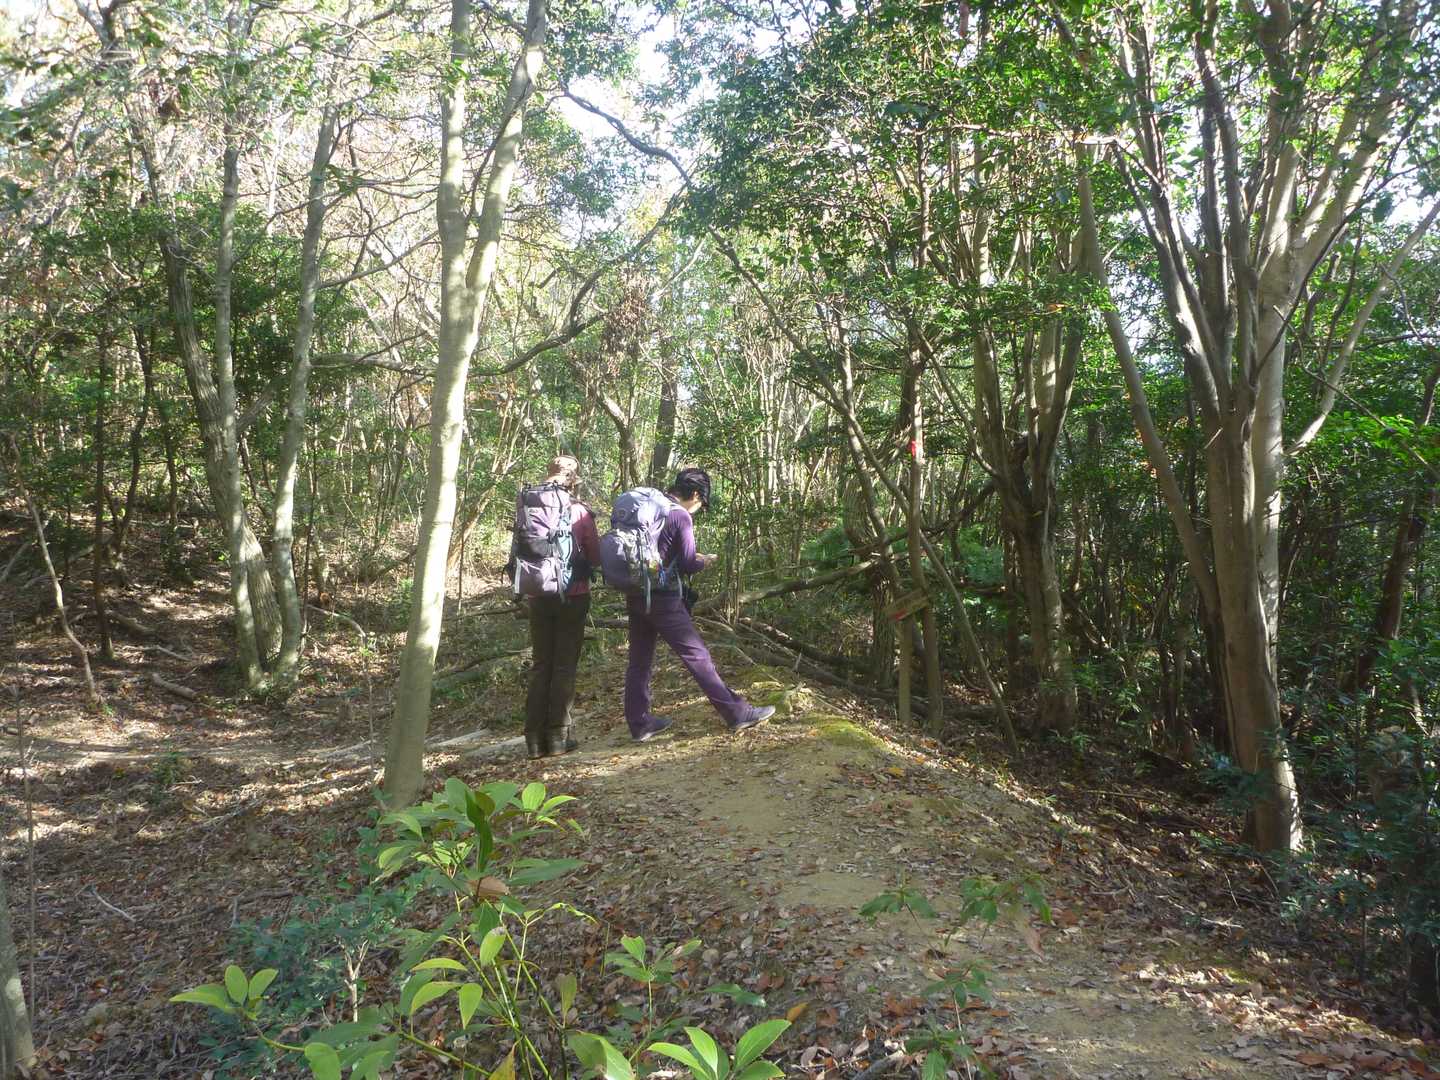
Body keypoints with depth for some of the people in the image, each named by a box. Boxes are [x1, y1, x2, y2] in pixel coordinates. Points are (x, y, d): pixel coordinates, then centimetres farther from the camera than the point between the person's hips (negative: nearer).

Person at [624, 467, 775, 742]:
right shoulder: (681, 516, -10)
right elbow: (687, 565, -11)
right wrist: (704, 562, 10)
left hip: (635, 595, 8)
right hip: (663, 598, -8)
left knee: (639, 661, 12)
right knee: (697, 655, -4)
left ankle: (640, 724, 18)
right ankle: (737, 713, 2)